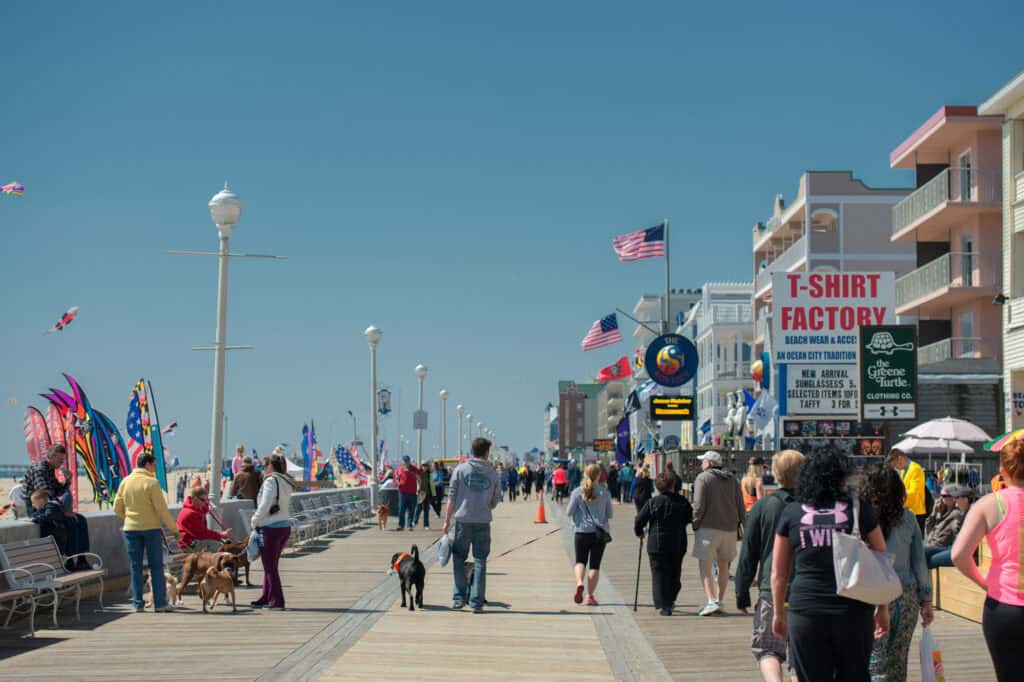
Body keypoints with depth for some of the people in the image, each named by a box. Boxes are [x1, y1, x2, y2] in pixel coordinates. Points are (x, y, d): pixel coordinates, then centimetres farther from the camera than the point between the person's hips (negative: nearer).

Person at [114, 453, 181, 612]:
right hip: (151, 528, -4)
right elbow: (162, 509, -12)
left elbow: (117, 508, 8)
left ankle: (138, 604, 8)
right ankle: (160, 603, 3)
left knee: (135, 567, 9)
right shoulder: (151, 482, -9)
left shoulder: (126, 481, 5)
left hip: (131, 529, 4)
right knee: (156, 566, 4)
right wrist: (174, 529, -4)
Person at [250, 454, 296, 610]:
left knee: (270, 567, 1)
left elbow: (264, 506, -17)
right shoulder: (286, 483, 11)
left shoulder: (271, 481, -13)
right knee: (271, 566, 17)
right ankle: (265, 598, 23)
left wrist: (254, 521, -2)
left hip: (271, 528, -8)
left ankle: (277, 600, 2)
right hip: (285, 526, 8)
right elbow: (284, 505, 12)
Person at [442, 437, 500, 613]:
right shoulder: (493, 473, 5)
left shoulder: (460, 470, -1)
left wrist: (447, 521, 2)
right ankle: (476, 602, 4)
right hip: (483, 521, 1)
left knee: (459, 559, 11)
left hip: (463, 520, -1)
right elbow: (494, 502, 11)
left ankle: (459, 597, 9)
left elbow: (452, 498, -3)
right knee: (480, 562, 5)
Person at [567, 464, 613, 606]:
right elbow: (609, 514, 3)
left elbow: (569, 512, -2)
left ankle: (579, 583, -15)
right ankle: (590, 596, 6)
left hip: (581, 531, 0)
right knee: (594, 564, 7)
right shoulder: (604, 492, -3)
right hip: (599, 532, 0)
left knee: (580, 561, 14)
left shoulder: (577, 492, -5)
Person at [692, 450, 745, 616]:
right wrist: (741, 523, 16)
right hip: (729, 528, 6)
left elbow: (699, 505, -12)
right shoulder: (732, 479, 13)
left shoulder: (703, 478, -4)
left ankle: (712, 602, -19)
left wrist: (695, 524, -3)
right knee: (723, 565, 17)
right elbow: (740, 505, 11)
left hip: (708, 527, -6)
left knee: (705, 565, -6)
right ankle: (719, 601, 21)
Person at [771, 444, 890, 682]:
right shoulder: (860, 509, -1)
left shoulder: (791, 513, 0)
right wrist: (883, 608, 15)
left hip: (805, 614, 0)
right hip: (853, 612, 0)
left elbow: (778, 573, 5)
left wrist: (778, 613, 18)